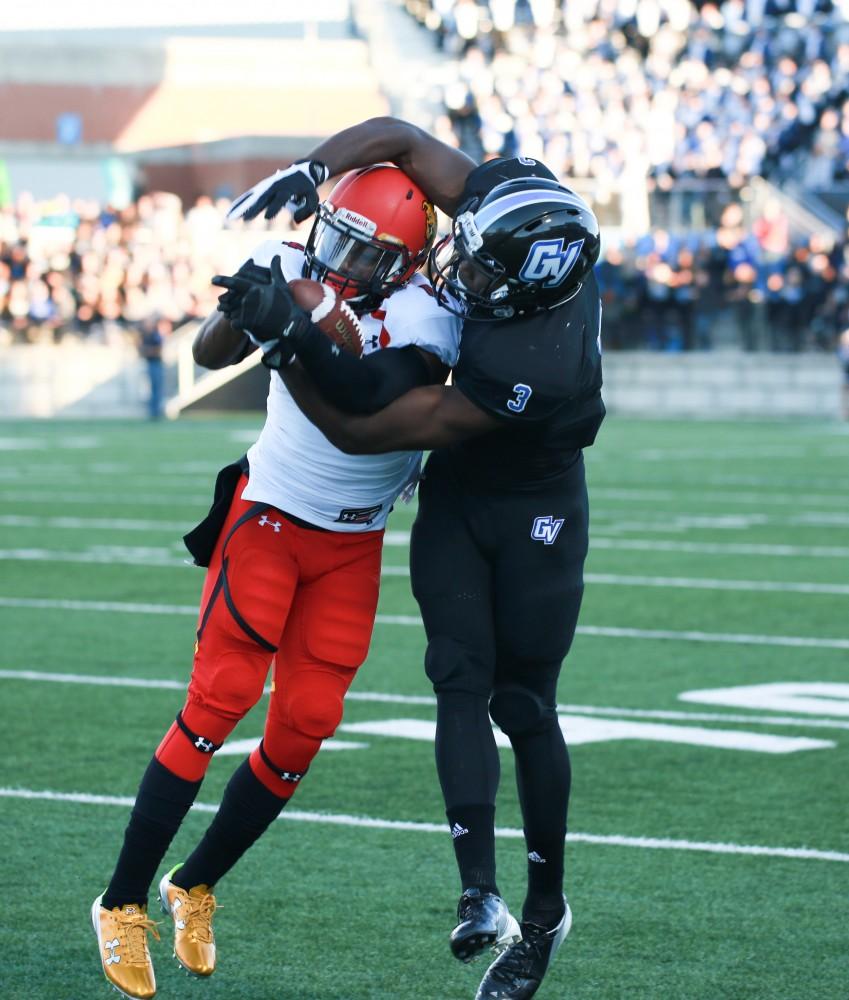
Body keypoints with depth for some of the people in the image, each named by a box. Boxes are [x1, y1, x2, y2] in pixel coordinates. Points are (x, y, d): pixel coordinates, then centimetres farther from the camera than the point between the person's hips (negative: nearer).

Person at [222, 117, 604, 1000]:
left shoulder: (532, 370, -39)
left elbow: (361, 432, -33)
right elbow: (397, 138, -12)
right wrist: (305, 173, -25)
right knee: (462, 680, -8)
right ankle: (479, 894, -16)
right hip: (455, 499, 7)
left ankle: (545, 910, 19)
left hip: (533, 513, -7)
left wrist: (284, 339, -35)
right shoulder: (526, 214, -22)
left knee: (523, 705, 2)